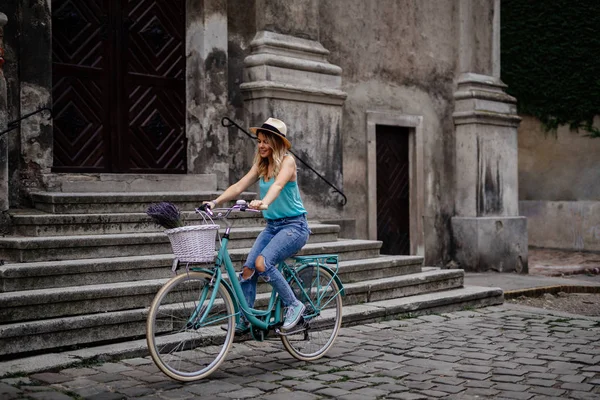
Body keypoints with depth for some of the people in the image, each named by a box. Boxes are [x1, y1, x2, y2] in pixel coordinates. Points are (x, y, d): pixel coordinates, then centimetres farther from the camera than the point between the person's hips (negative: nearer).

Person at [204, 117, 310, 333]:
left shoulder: (287, 161, -11)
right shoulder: (261, 165, 9)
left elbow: (278, 185, -31)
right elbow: (239, 186, -1)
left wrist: (264, 203, -50)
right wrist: (215, 201, -16)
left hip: (294, 225, -7)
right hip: (272, 225, 7)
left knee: (262, 263, -25)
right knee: (248, 269, -7)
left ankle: (294, 305, -10)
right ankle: (244, 321, 4)